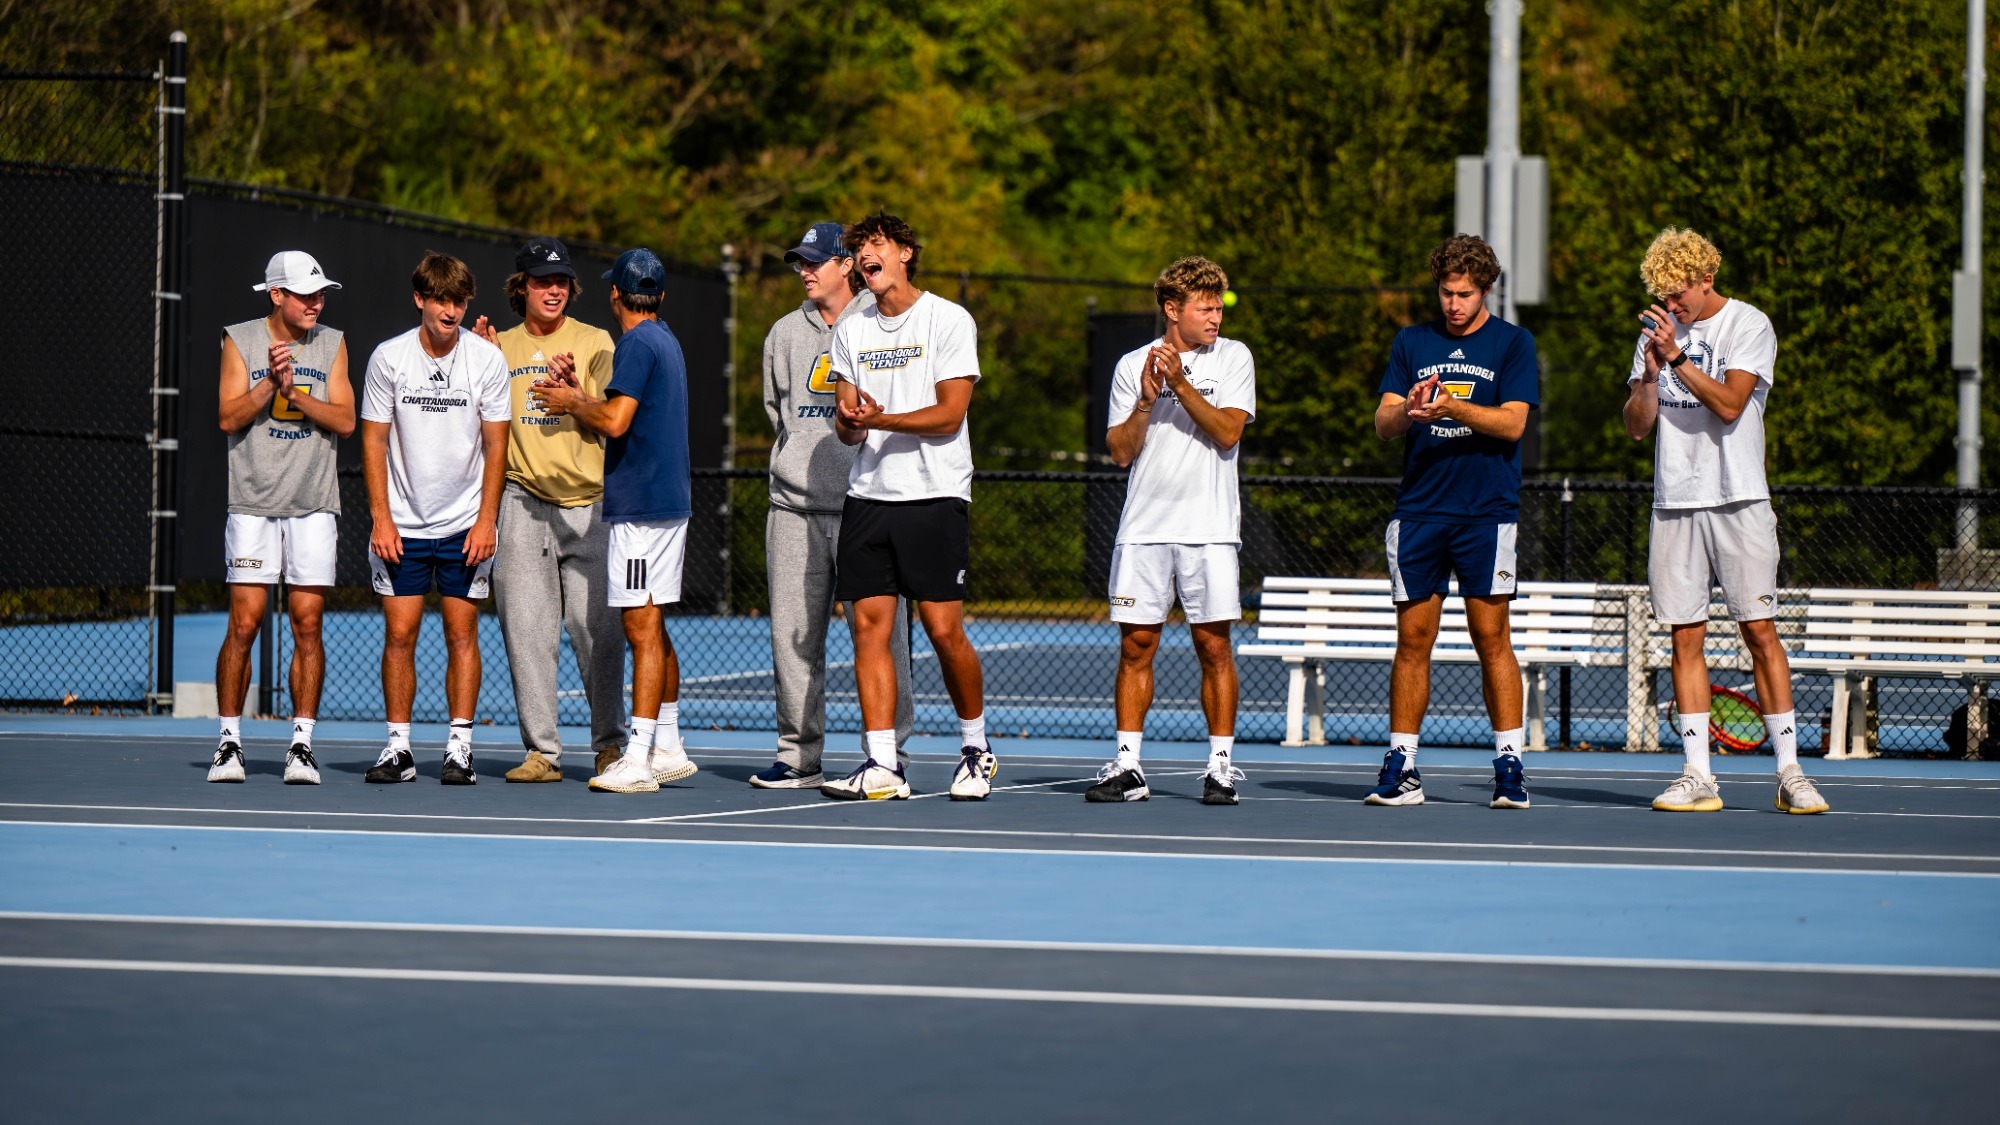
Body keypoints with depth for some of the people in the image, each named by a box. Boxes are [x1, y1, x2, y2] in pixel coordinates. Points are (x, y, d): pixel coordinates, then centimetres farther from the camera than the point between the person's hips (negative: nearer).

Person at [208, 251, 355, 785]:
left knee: (307, 624, -2)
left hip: (314, 505, 2)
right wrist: (271, 383, -16)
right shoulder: (240, 340, 3)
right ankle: (230, 741, 4)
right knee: (243, 624, -5)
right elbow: (229, 417, -4)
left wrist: (295, 391, -13)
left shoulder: (332, 344, 8)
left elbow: (345, 420, -1)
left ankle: (302, 744, 2)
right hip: (253, 502, -1)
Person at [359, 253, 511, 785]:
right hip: (402, 523, 0)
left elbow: (496, 443, -1)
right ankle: (398, 747, 5)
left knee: (461, 632, -1)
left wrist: (486, 520, -7)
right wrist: (381, 518, -6)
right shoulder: (388, 357, -4)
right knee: (399, 632, -1)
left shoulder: (487, 358, -4)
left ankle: (459, 748, 2)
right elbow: (374, 440, 1)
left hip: (466, 523, 0)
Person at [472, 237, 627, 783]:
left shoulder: (595, 343, 6)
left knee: (597, 628, -6)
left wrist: (572, 386, -18)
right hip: (523, 500, 2)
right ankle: (541, 751, 2)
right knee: (527, 630, -3)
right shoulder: (501, 345, 12)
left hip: (588, 501, -2)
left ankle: (609, 743, 7)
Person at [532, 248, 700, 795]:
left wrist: (573, 403, -5)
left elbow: (615, 421, -21)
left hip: (640, 505, -10)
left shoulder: (638, 344, -13)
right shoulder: (665, 341, 18)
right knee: (654, 629, 15)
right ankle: (668, 750, 20)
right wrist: (579, 399, 19)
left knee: (642, 627, -12)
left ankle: (637, 760, -15)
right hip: (669, 500, 10)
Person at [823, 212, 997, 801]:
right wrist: (850, 420, -12)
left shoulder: (948, 320, -2)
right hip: (868, 495, 5)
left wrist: (880, 419, -19)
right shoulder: (852, 331, 14)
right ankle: (881, 766, -4)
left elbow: (950, 413, -9)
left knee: (944, 630, -7)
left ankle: (976, 747, 13)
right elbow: (846, 425, 11)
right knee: (869, 624, -4)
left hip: (934, 494, -5)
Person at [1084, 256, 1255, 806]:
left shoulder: (1233, 358, 4)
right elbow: (1120, 451, 3)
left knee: (1214, 646, -3)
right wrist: (1146, 401, -12)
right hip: (1144, 527, 2)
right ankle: (1127, 766, 7)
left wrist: (1181, 384, -15)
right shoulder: (1132, 365, 8)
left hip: (1208, 528, -1)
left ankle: (1220, 767, 3)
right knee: (1135, 646, 2)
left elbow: (1228, 432, -8)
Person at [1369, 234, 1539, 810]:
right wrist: (1408, 410, -18)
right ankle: (1401, 767, 6)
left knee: (1491, 637, -5)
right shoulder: (1412, 342, 12)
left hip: (1487, 512, -3)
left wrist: (1452, 408, -22)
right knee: (1412, 638, 3)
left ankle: (1509, 766, 0)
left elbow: (1512, 422, -8)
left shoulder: (1512, 343, 4)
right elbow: (1382, 423, 4)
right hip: (1418, 512, 3)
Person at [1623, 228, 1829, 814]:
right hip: (1674, 502, 4)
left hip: (1739, 501, -4)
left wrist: (1677, 358, -18)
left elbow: (1730, 404, -14)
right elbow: (1636, 425, 8)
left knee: (1759, 631, -6)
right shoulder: (1658, 331, 12)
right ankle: (1697, 777, 3)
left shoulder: (1750, 325, -1)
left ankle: (1789, 771, -2)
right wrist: (1649, 375, -9)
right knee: (1685, 638, 1)